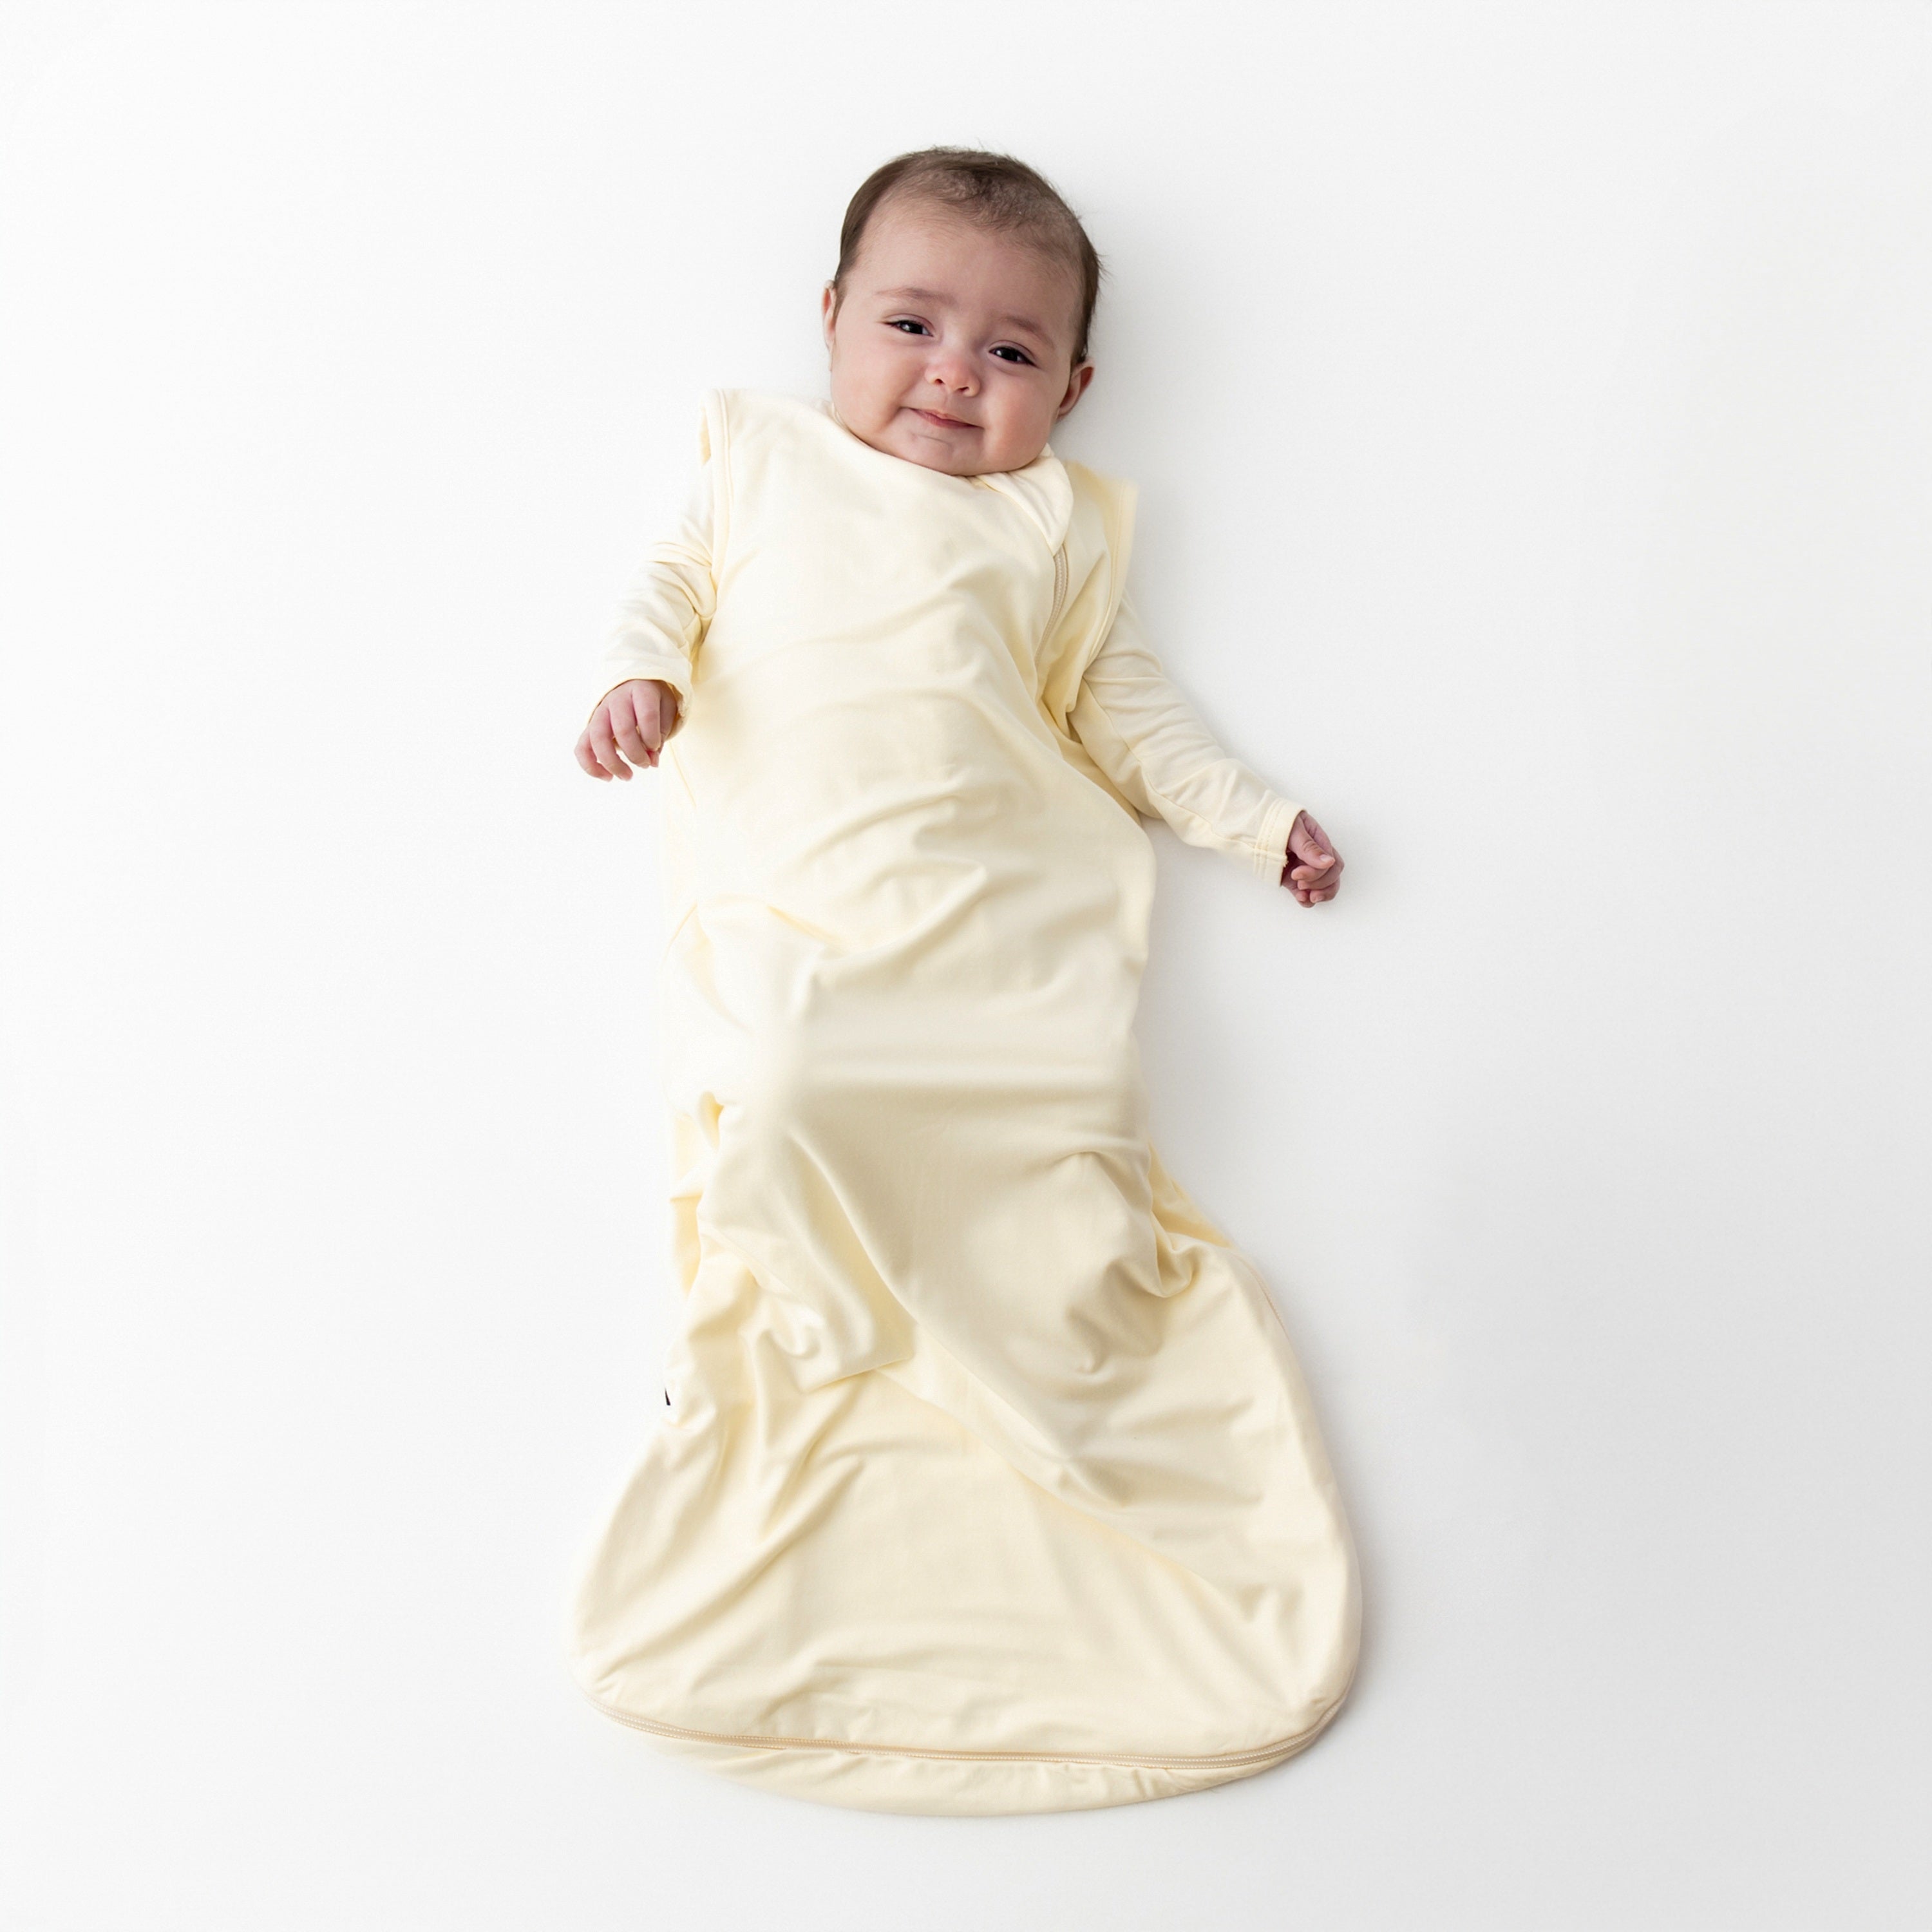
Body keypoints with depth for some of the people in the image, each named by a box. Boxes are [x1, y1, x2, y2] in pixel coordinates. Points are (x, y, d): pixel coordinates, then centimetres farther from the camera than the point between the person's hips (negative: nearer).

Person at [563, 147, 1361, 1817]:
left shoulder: (1057, 518, 20)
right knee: (776, 1108, -20)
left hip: (1007, 908, 1)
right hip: (788, 901, 0)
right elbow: (677, 583, 17)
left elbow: (1121, 700, 20)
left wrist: (1253, 813, 12)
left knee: (1063, 1118, -15)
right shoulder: (763, 454, 22)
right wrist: (642, 675, -5)